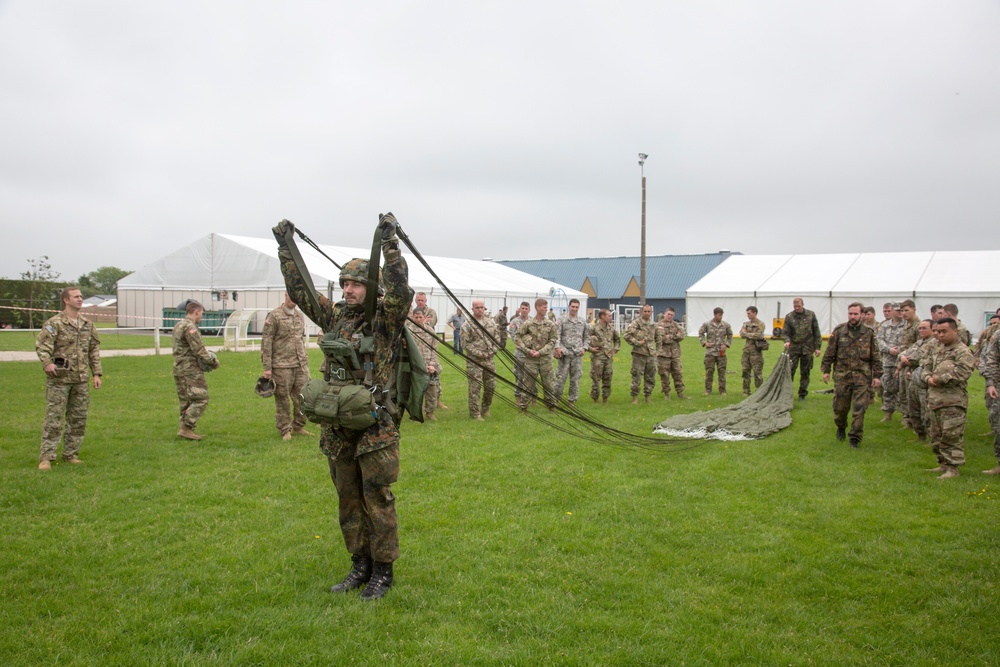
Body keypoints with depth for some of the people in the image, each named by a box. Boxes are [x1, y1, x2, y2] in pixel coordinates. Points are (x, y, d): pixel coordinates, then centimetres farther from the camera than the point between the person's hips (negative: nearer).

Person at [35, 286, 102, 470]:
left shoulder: (88, 325, 12)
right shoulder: (54, 323, -6)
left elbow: (94, 350, 16)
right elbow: (41, 345, -14)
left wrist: (96, 373, 11)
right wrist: (47, 363, -30)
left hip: (82, 379, 6)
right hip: (59, 379, -6)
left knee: (79, 419, 9)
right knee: (54, 419, -4)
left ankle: (71, 454, 20)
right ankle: (46, 457, 1)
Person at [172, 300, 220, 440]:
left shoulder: (178, 325, 16)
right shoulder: (190, 327, -16)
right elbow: (199, 349, -19)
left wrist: (208, 358, 10)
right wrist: (213, 361, -6)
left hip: (179, 367, 10)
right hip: (190, 369, -10)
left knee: (186, 401, 12)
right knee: (200, 399, -8)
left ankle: (186, 430, 13)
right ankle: (186, 429, -11)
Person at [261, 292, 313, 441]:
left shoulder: (300, 316, 13)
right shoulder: (274, 316, -6)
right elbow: (266, 342, -8)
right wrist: (267, 367, -12)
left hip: (301, 365, 5)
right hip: (282, 366, -5)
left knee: (304, 397, 5)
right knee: (282, 399, 3)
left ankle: (298, 427, 20)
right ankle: (285, 430, 14)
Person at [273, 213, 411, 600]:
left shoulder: (385, 319, -6)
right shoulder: (335, 317, 10)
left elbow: (400, 291, -25)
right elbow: (300, 289, 13)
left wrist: (390, 243, -31)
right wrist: (286, 248, 9)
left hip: (376, 428, -6)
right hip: (338, 427, 6)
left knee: (378, 500, 1)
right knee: (349, 500, 14)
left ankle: (383, 571, 15)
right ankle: (360, 566, 28)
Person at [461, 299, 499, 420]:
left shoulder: (490, 323, 10)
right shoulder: (467, 326, -6)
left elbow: (496, 339, 14)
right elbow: (465, 344, -9)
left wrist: (492, 351, -1)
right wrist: (478, 353, -15)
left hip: (489, 360, 5)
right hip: (474, 361, -5)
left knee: (491, 385, 10)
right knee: (475, 387, -4)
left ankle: (485, 409, 28)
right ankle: (475, 412, 6)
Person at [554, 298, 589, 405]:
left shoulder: (583, 321, 12)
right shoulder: (562, 320, 1)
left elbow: (587, 337, 18)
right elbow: (557, 335, -6)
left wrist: (584, 348, 5)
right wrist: (557, 347, -17)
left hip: (578, 354, 3)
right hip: (565, 353, -3)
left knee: (575, 378, 6)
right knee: (561, 377, -2)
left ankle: (572, 400, 15)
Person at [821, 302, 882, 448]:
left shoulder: (868, 333, 4)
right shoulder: (839, 331, 3)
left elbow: (876, 357, 6)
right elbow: (829, 352, 6)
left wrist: (877, 375, 1)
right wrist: (826, 370, 3)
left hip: (862, 376, 0)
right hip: (842, 375, 1)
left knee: (859, 409, -3)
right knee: (840, 406, 8)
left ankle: (855, 437, 6)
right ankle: (841, 428, 36)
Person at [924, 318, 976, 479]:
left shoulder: (963, 352, -10)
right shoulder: (937, 348, 15)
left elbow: (962, 373, -22)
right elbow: (927, 367, 20)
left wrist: (939, 379, -15)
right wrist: (929, 378, -2)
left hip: (953, 401, -9)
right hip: (935, 398, 9)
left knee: (952, 435, -7)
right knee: (936, 435, 15)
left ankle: (953, 467, 0)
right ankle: (943, 463, 27)